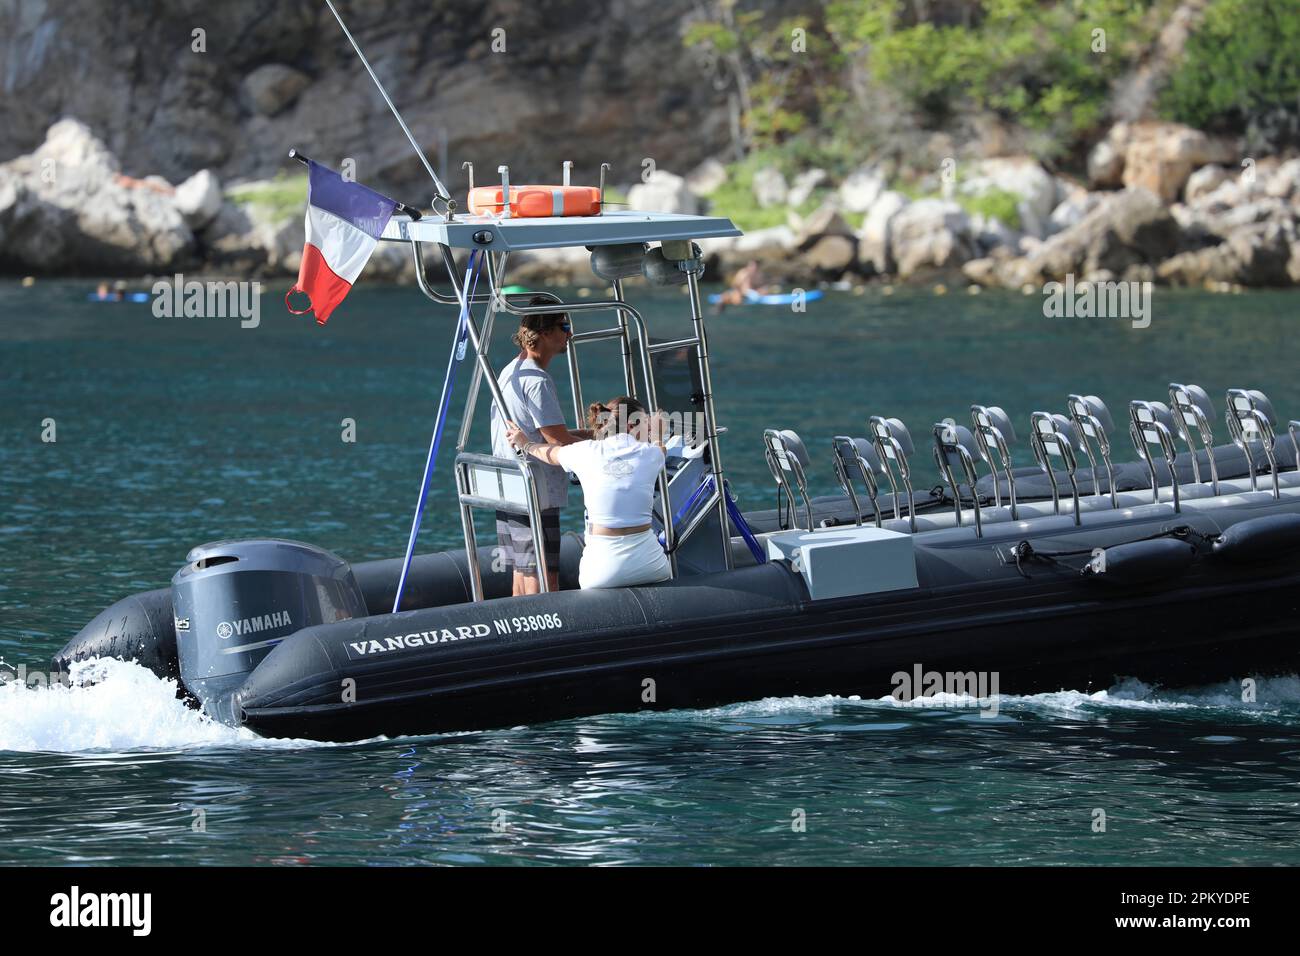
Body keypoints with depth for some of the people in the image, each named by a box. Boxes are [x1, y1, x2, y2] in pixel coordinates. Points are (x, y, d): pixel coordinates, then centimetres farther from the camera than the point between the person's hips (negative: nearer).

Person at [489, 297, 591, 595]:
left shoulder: (509, 372, 15)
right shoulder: (537, 380, -17)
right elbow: (558, 441, -18)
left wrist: (596, 432, 13)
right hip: (536, 498, -10)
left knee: (522, 576, 14)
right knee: (544, 582, -8)